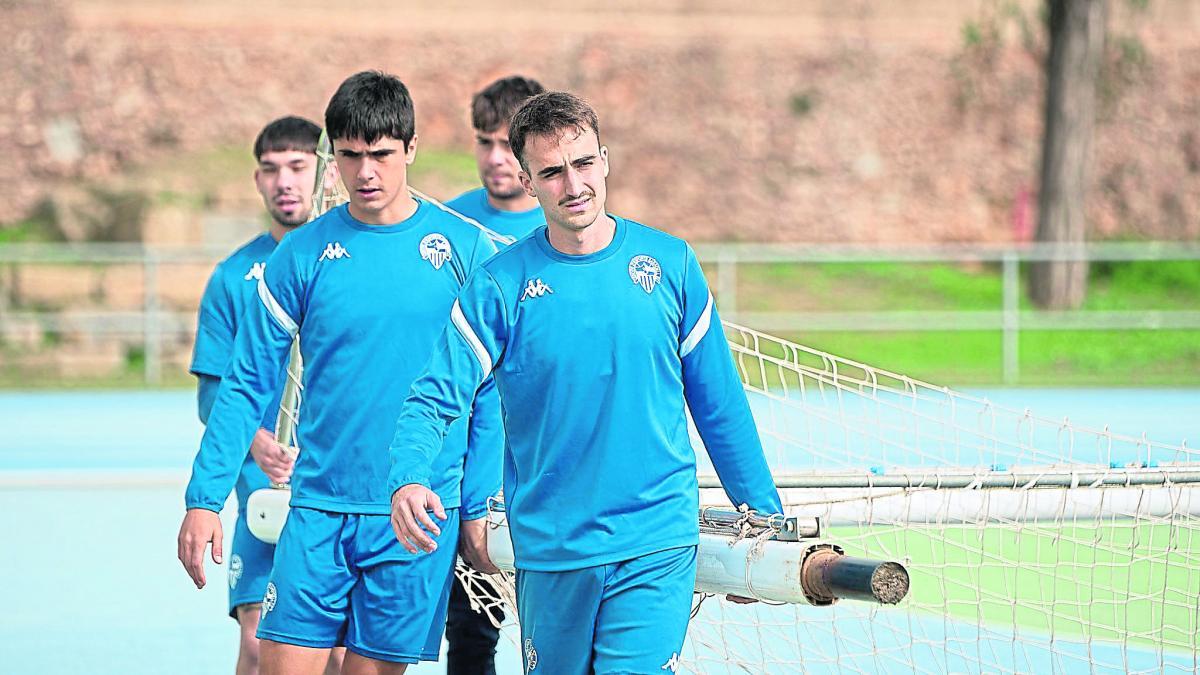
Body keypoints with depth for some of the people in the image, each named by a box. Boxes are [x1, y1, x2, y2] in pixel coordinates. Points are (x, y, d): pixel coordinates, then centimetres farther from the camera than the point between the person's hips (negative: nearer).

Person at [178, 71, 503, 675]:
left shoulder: (466, 249, 0)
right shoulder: (301, 255, 2)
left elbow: (490, 391, 4)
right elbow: (246, 383, 5)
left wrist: (479, 506, 1)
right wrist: (204, 497, -2)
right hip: (318, 506, 1)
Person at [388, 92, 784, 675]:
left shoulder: (670, 262, 2)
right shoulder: (498, 286, -3)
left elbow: (719, 403, 10)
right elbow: (435, 398, -9)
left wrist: (764, 514, 13)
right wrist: (408, 481, -28)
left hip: (657, 549, -1)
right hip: (550, 554, 1)